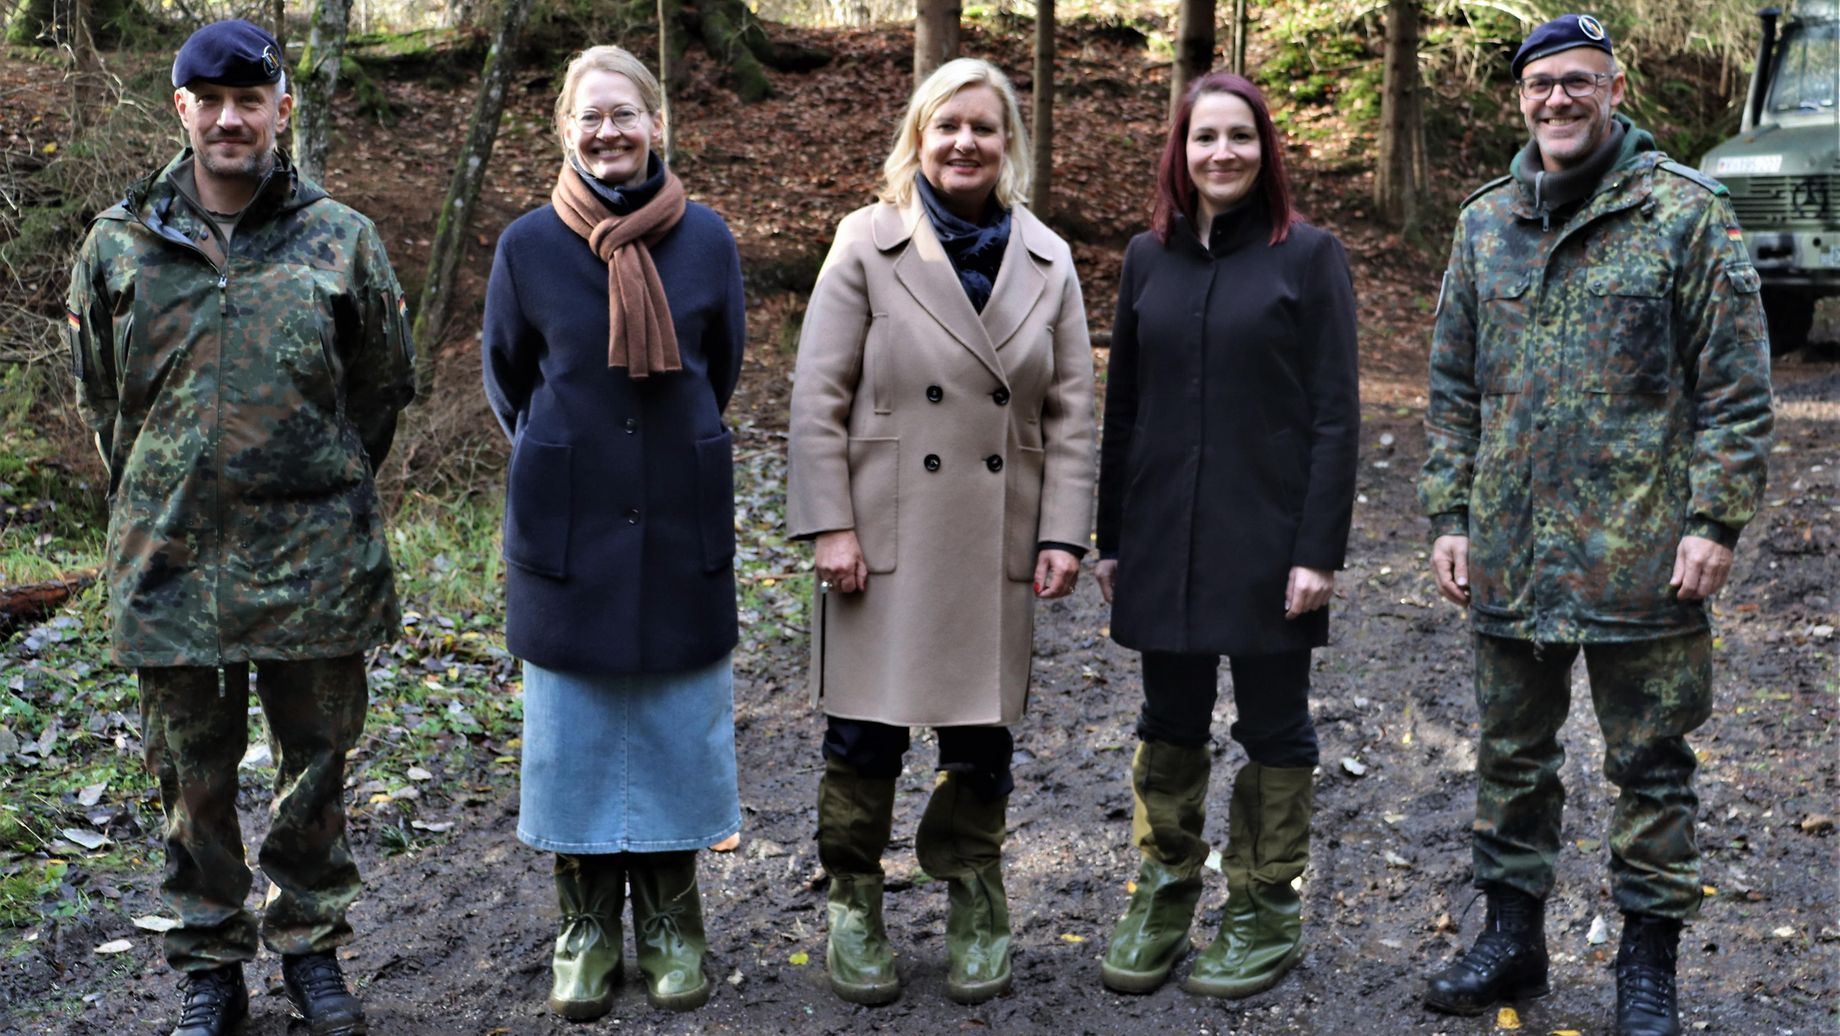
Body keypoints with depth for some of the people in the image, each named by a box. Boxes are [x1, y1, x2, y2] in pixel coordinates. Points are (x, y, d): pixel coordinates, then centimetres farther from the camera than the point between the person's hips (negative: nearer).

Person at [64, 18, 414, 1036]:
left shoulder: (342, 243, -1)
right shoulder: (119, 246, 2)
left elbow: (382, 388, 9)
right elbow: (101, 400, 13)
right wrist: (153, 514, 13)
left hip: (316, 563, -1)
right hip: (169, 563, 1)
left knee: (316, 762, 11)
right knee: (193, 773, 11)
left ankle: (310, 944, 29)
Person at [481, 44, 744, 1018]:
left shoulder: (706, 238, -1)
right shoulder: (529, 244, -3)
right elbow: (506, 375, 10)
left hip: (682, 524, 1)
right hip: (568, 525, 0)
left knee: (678, 718, 8)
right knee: (575, 723, 7)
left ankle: (669, 919, 23)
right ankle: (587, 922, 22)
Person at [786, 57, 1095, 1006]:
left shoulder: (1047, 260, 7)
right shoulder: (866, 245, -1)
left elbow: (1069, 411, 7)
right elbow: (817, 395, -4)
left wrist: (1063, 533, 0)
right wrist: (828, 526, -9)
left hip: (999, 542, 2)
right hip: (887, 535, -2)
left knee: (983, 734, 9)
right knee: (865, 731, 3)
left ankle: (973, 908, 29)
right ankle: (853, 906, 23)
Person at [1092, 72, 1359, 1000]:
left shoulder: (1308, 256, -4)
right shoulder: (1148, 257, 7)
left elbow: (1335, 416, -7)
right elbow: (1122, 408, 10)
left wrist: (1320, 550, -13)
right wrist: (1108, 538, 8)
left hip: (1267, 542, -3)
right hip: (1164, 541, 4)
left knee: (1273, 729, 9)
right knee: (1169, 724, 13)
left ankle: (1265, 913, 23)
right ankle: (1164, 896, 27)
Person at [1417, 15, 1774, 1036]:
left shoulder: (1685, 213, -4)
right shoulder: (1485, 222, 9)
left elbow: (1734, 385, -6)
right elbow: (1454, 388, 13)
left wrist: (1715, 520, -12)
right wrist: (1448, 515, 7)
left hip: (1640, 554, -4)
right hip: (1509, 549, 5)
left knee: (1650, 763, 6)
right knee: (1511, 751, 15)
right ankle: (1512, 933, 30)